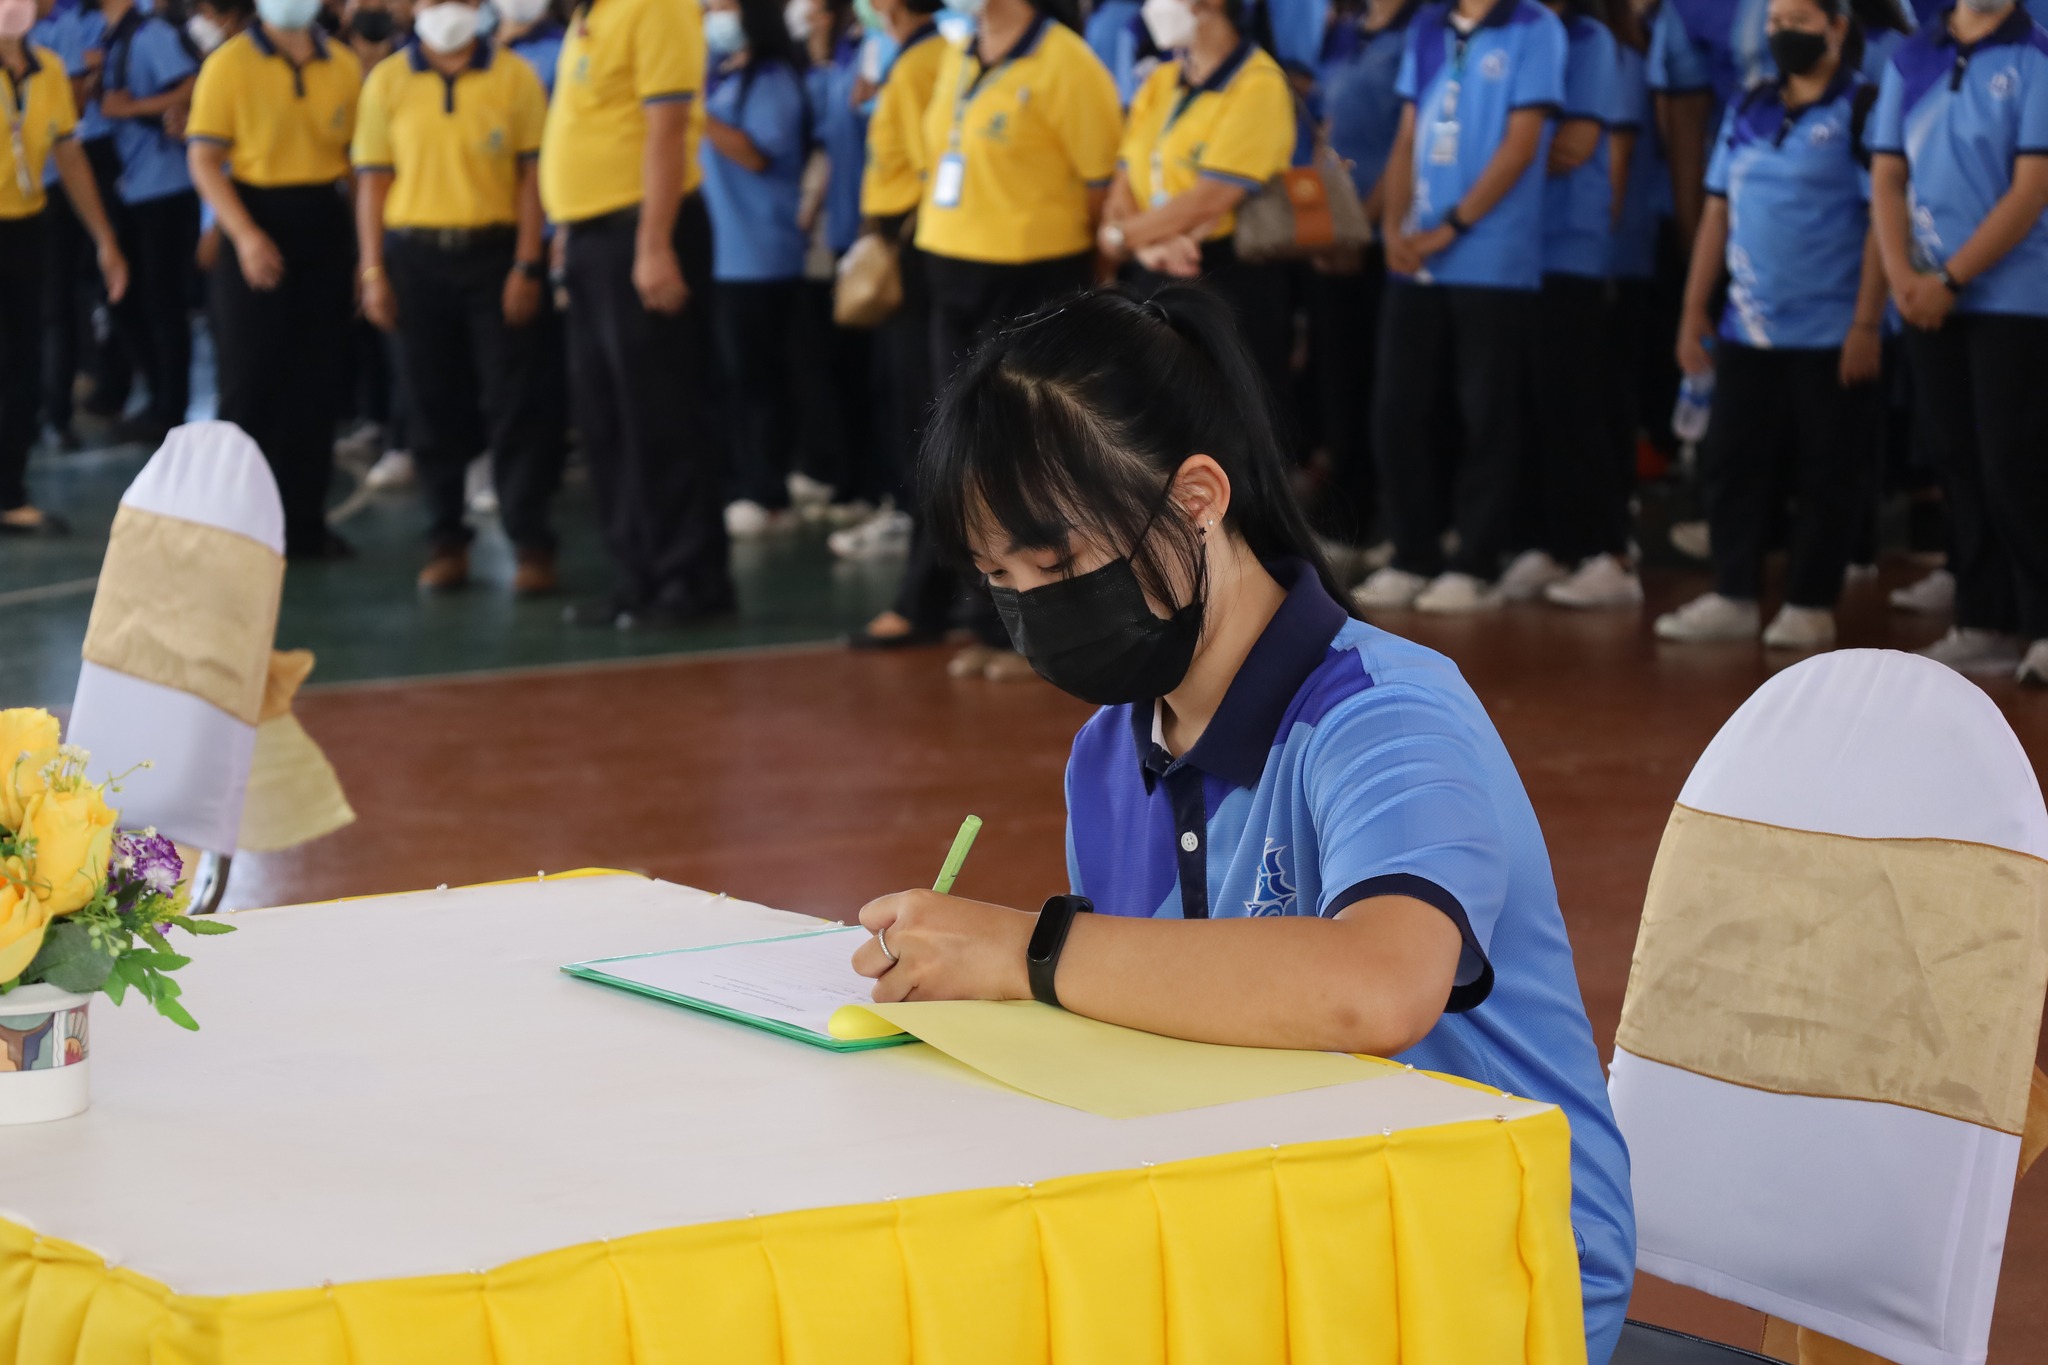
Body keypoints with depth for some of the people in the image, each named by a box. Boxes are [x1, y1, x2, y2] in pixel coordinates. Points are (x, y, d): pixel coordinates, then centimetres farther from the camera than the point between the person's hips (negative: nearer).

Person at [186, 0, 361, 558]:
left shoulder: (343, 66, 6)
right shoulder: (230, 64, -5)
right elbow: (203, 159, -8)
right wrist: (245, 236, -19)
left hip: (325, 225, 4)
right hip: (257, 222, -4)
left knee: (318, 384, 7)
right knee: (251, 383, 0)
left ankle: (304, 522, 16)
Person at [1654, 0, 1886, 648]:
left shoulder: (1863, 110, -6)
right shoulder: (1747, 112, 11)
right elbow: (1717, 212, 13)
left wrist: (1866, 324, -15)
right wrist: (1694, 311, 9)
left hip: (1828, 335, -5)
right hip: (1747, 330, 5)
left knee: (1827, 477, 3)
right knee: (1734, 466, 7)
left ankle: (1810, 607, 11)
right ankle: (1732, 599, 14)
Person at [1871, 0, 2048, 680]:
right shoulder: (1910, 60, 9)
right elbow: (1887, 177, 7)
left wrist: (1951, 279, -13)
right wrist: (1901, 276, -8)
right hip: (1930, 303, 5)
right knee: (1961, 468, 7)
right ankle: (1983, 625, 13)